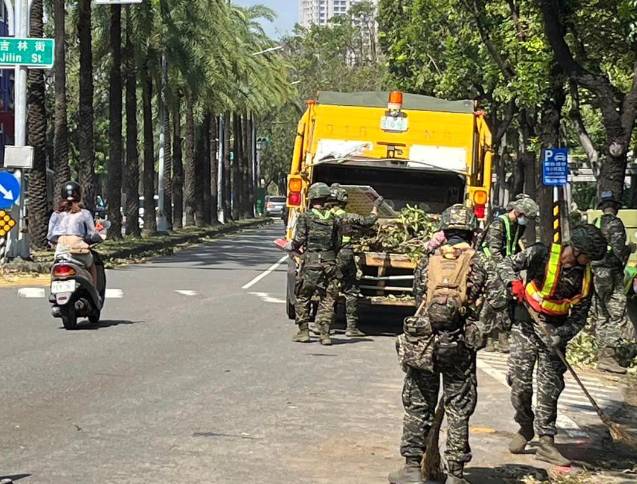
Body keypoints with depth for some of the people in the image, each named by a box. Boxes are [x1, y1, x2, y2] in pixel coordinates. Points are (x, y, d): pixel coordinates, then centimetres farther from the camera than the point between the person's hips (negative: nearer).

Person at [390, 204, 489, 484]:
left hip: (423, 342, 1)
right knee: (459, 410, 5)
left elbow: (419, 298, 11)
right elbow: (482, 306, 1)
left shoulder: (428, 261, 8)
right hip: (460, 345, -1)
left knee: (418, 407, 11)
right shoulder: (477, 263, 2)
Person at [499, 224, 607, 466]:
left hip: (555, 332, 3)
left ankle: (546, 442, 4)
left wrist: (562, 335, -17)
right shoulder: (541, 254, -10)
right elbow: (506, 265, -6)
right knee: (520, 383, -3)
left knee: (550, 388, 0)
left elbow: (579, 317, 0)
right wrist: (514, 282, -27)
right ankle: (525, 428, 20)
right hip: (526, 326, -2)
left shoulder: (584, 276, 0)